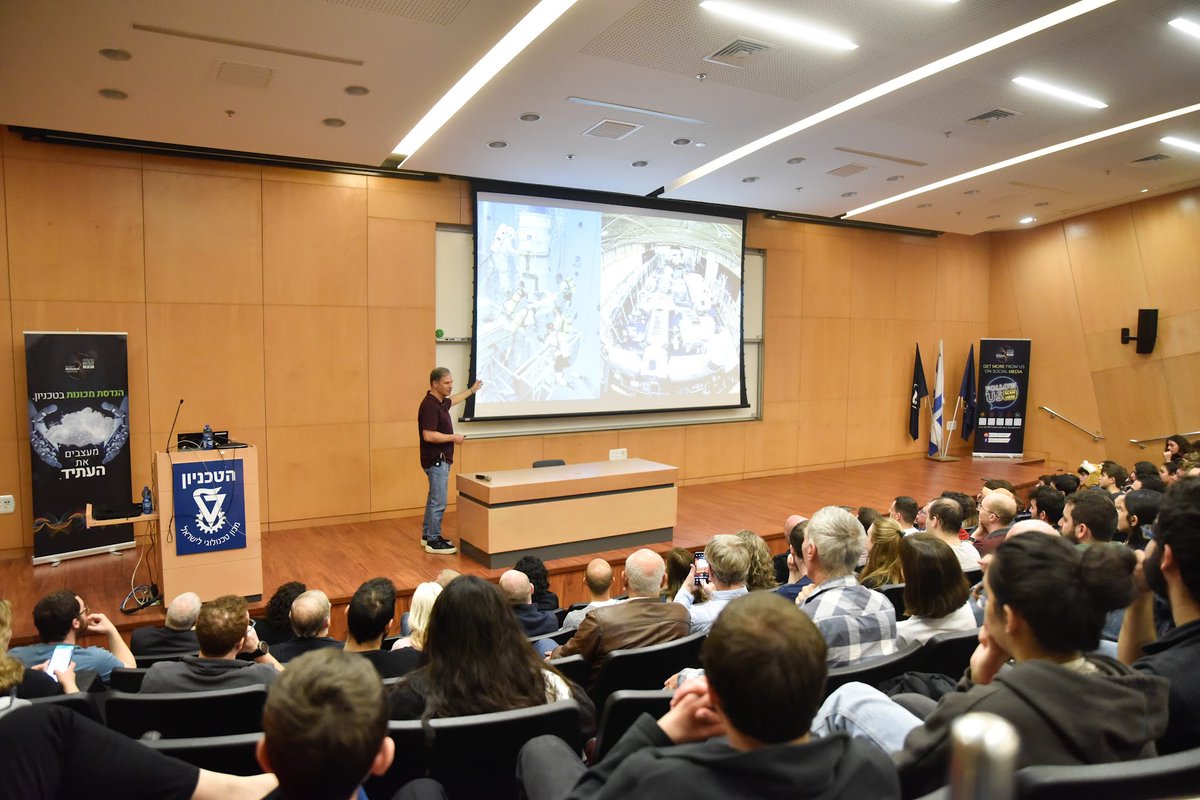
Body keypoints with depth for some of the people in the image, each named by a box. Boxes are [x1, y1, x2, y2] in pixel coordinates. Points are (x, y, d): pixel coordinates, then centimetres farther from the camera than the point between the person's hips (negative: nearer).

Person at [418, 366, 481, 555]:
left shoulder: (440, 401, 8)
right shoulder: (430, 405, -22)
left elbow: (452, 400, 33)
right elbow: (429, 435, -29)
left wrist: (471, 390, 42)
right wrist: (453, 437, -18)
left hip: (440, 459, 10)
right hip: (436, 460, -10)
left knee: (434, 499, 18)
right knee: (438, 502, -4)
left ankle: (428, 535, 28)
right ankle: (433, 542, 4)